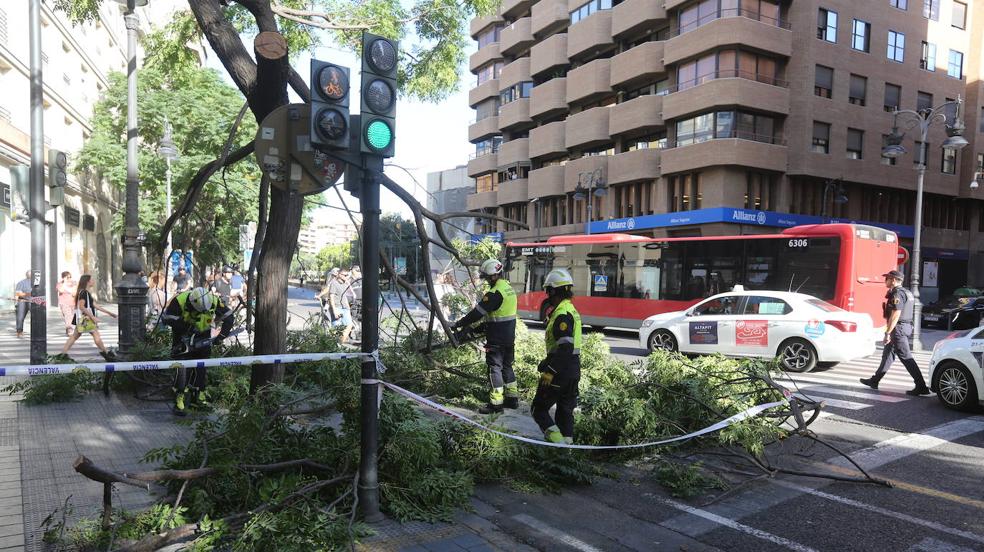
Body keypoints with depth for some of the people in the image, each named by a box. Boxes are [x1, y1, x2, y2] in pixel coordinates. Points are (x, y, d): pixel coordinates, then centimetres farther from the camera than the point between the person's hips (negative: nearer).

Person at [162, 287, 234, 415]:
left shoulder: (214, 301, -23)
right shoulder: (179, 300, -29)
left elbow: (229, 317, -12)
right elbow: (167, 318, -19)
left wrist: (221, 336, -19)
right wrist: (184, 325, -27)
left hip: (203, 336, 3)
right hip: (183, 336, -2)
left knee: (202, 367, 5)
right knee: (182, 366, -10)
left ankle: (198, 396, 20)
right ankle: (178, 402, -6)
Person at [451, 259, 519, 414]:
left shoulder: (495, 293, -20)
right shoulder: (508, 288, 10)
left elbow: (478, 312, -19)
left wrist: (458, 324, -12)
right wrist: (481, 327, 17)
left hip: (496, 339, -9)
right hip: (509, 337, 9)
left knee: (494, 368, -2)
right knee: (507, 366, 18)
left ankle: (496, 402, 1)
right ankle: (512, 397, 25)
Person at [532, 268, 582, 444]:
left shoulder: (562, 314, -18)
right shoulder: (571, 310, 14)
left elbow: (565, 347, -26)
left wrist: (549, 371, -23)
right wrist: (546, 364, 24)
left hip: (560, 371, -10)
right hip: (573, 370, 10)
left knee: (539, 409, 0)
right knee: (565, 410, 16)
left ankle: (556, 438, -12)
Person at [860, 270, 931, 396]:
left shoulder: (897, 293, -17)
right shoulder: (906, 293, 16)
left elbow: (895, 315, -23)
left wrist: (888, 332, -21)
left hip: (898, 328, -11)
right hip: (905, 327, 11)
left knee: (906, 358, -8)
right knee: (888, 354, 16)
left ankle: (921, 386, -6)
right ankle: (874, 380, 24)